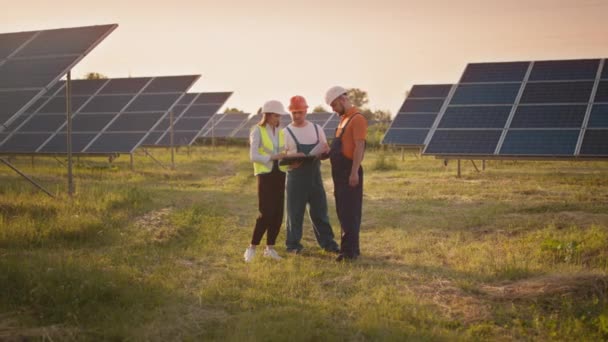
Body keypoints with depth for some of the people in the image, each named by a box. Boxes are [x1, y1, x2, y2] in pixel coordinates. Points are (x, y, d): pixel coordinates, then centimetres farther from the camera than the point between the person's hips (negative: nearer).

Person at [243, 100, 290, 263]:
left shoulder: (280, 132, 12)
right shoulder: (257, 131, -4)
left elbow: (283, 154, 12)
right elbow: (253, 156, -12)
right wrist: (273, 157, -21)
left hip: (279, 174, 6)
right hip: (265, 175, -6)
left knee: (278, 213, 4)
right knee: (266, 213, -12)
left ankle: (270, 248, 15)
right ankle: (252, 248, 0)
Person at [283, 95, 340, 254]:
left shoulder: (317, 129, 11)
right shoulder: (286, 132, 2)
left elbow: (326, 150, 14)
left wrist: (325, 151, -10)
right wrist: (291, 161, -22)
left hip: (315, 174, 3)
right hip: (296, 175, -3)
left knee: (320, 210, 7)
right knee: (295, 211, 2)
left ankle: (327, 242, 14)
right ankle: (293, 244, 11)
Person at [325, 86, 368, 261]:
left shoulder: (357, 118, -13)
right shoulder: (344, 118, 17)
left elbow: (359, 147, -20)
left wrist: (354, 172, -24)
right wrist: (328, 152, 7)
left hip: (350, 173, -10)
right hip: (340, 171, 10)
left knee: (349, 212, -6)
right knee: (342, 211, 14)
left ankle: (350, 250, -2)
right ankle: (350, 248, 22)